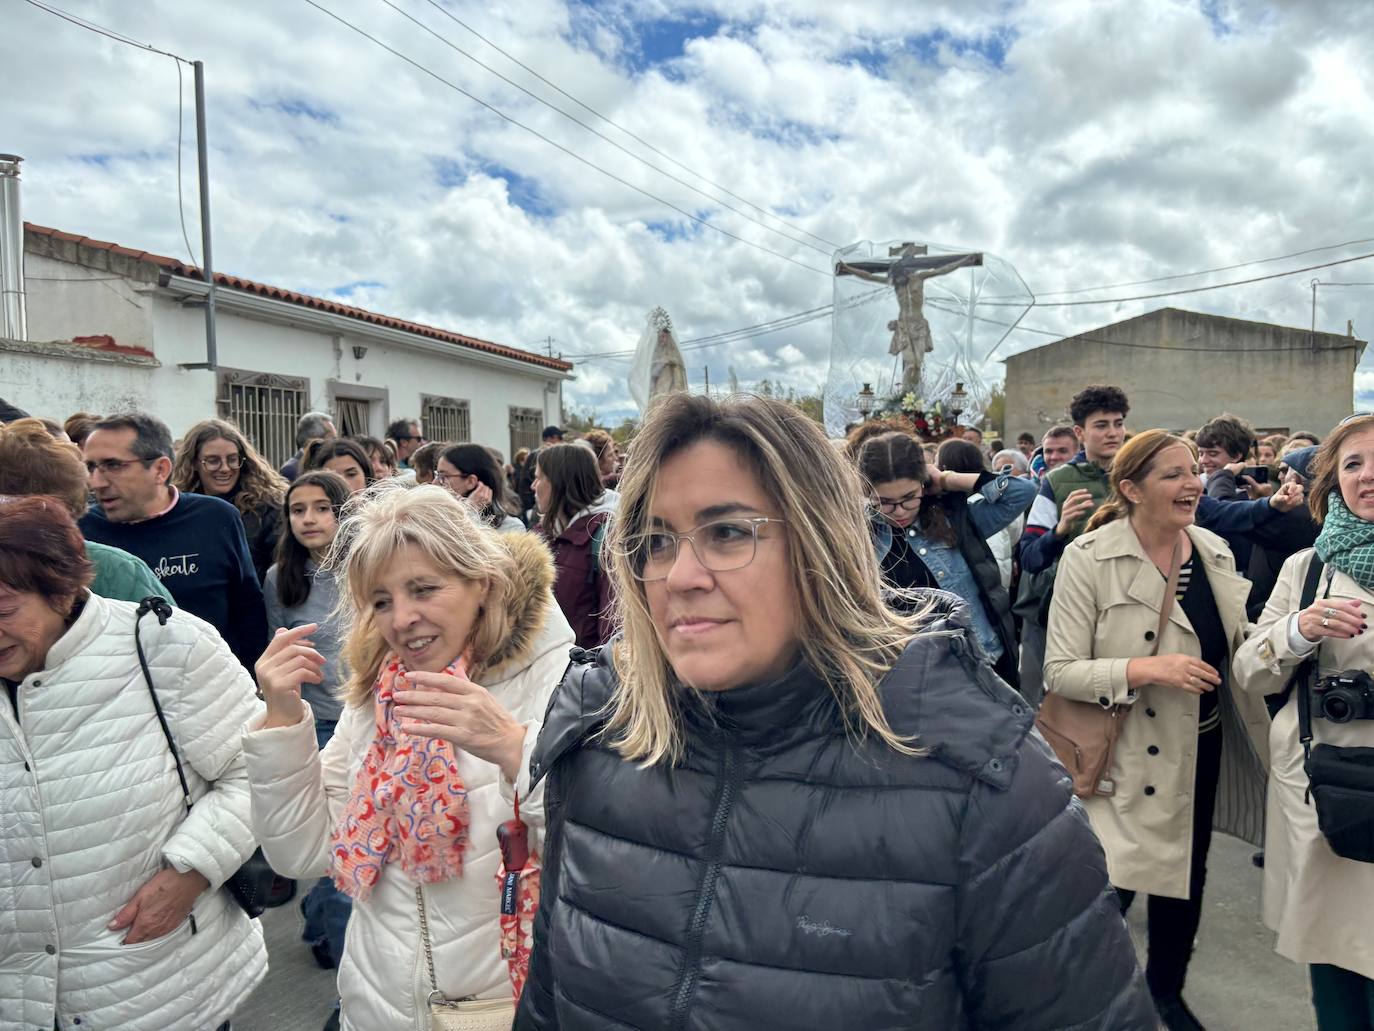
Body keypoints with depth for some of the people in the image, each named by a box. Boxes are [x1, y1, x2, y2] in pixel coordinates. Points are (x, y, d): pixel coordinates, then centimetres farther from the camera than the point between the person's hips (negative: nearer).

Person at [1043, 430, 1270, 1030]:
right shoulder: (1088, 558, -18)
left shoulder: (1215, 551, 1)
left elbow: (1236, 649, 14)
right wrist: (1145, 670, -29)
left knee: (1187, 876, 20)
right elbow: (1059, 672, -19)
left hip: (1202, 748, 6)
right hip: (1127, 756, -6)